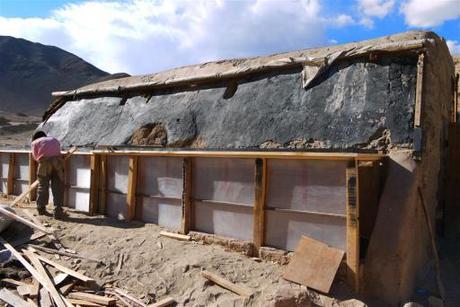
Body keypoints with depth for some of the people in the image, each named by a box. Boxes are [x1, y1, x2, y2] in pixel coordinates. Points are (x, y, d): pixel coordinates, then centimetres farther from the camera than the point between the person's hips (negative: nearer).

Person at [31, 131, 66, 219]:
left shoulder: (35, 142, 19)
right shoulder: (54, 140, 28)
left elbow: (36, 156, 12)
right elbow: (57, 152, 17)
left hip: (44, 162, -1)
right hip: (57, 161, 1)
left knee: (43, 186, 15)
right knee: (58, 188, 3)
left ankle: (41, 208, 28)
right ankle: (58, 211, 1)